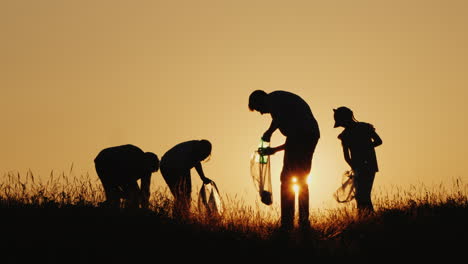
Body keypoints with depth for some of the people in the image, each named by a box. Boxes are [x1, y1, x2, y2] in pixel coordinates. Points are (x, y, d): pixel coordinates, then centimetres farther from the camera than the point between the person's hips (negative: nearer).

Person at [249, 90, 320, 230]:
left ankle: (287, 223, -9)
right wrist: (274, 150, 35)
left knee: (287, 179, -4)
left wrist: (269, 132, -1)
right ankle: (304, 221, 12)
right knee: (301, 180, 15)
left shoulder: (272, 98, 7)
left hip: (300, 132, -9)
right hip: (312, 134, 9)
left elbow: (279, 116, -16)